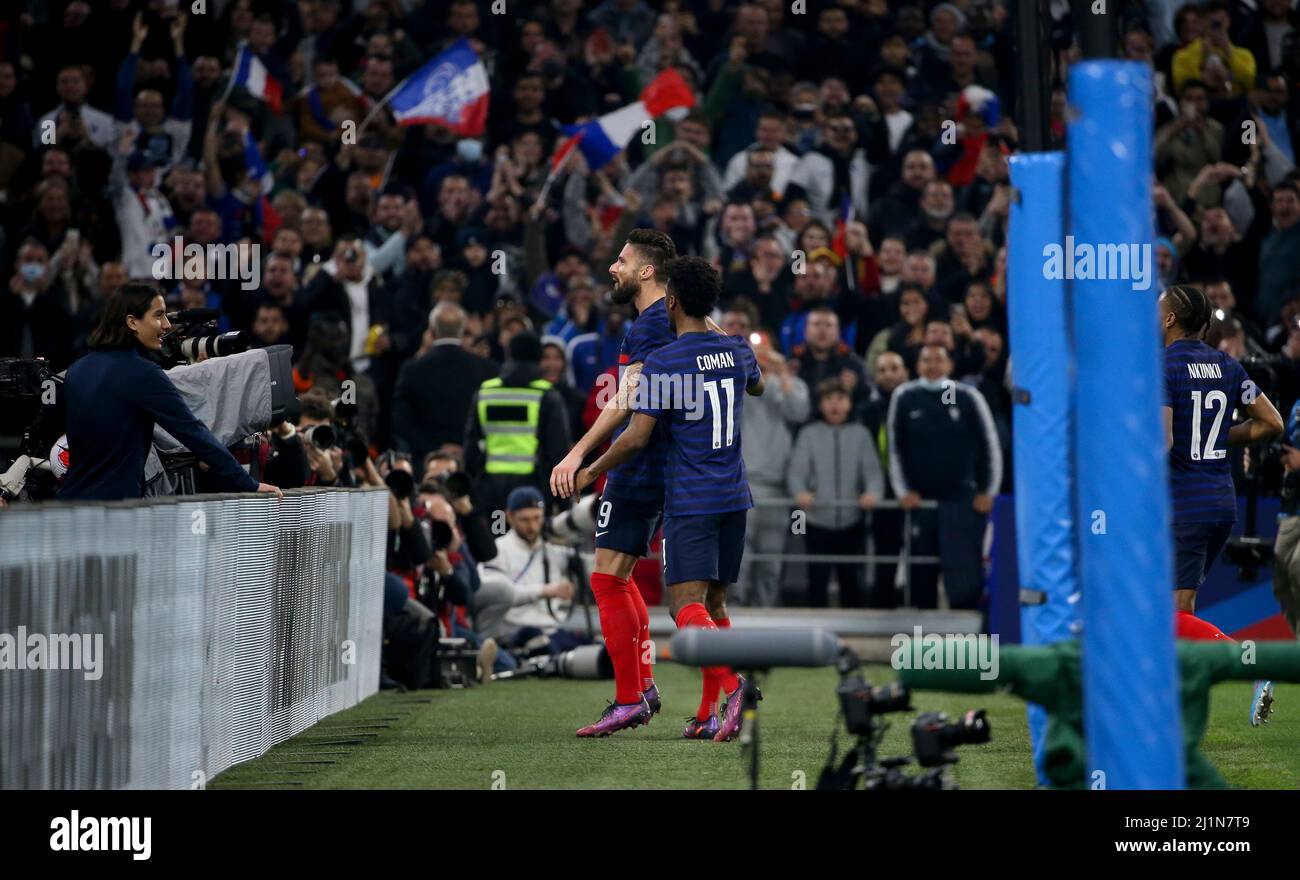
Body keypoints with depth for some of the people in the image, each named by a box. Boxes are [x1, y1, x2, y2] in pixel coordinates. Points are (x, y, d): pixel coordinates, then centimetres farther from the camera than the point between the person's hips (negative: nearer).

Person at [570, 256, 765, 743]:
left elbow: (637, 437, -14)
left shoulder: (662, 363, -12)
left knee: (686, 605, -11)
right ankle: (708, 716, 11)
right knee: (714, 602, 12)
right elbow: (757, 386, 31)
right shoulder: (737, 351, 6)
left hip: (689, 501, -6)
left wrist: (591, 471, 2)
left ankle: (733, 684, -34)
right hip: (734, 497, 6)